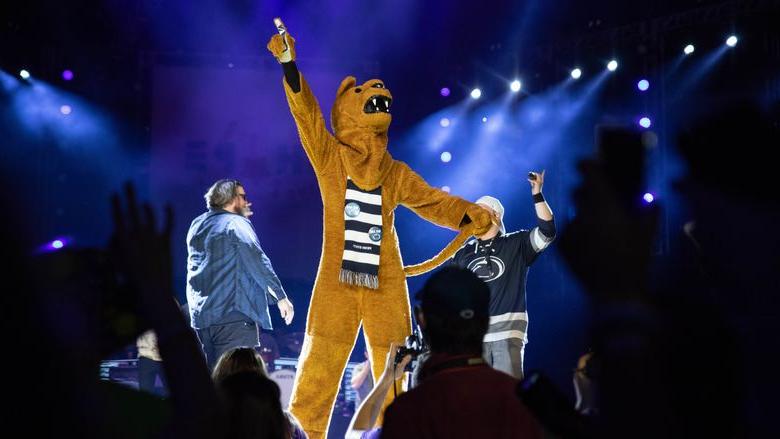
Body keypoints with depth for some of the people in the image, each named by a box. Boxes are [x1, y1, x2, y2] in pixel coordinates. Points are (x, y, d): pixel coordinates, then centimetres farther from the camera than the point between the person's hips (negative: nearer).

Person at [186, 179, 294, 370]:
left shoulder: (197, 225, 17)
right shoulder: (236, 223, -4)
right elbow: (257, 261, -13)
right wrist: (281, 296, -12)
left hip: (200, 316, 7)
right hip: (233, 314, -7)